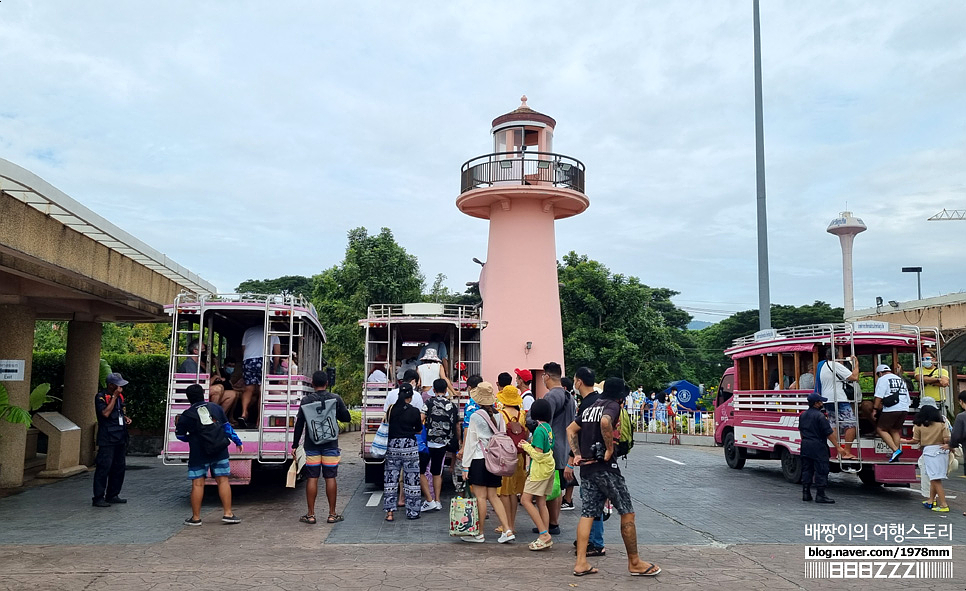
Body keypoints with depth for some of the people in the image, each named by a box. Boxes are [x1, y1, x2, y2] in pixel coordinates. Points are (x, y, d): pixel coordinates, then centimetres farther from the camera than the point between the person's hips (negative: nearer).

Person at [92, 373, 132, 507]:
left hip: (120, 438, 8)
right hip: (107, 439, -8)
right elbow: (106, 413, -23)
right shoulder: (101, 397, -8)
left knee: (119, 467, 10)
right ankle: (98, 498, -3)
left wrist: (125, 418, 10)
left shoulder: (119, 396, 15)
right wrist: (114, 396, -19)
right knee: (104, 467, -9)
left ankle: (112, 496, 19)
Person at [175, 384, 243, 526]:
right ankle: (228, 513, 5)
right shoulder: (215, 407, 4)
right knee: (223, 481, 6)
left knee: (197, 484, 3)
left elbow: (179, 435, 6)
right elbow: (227, 427, 8)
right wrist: (238, 441, 16)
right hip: (219, 452, 3)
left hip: (198, 454, -3)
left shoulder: (186, 416, -5)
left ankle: (196, 517, 9)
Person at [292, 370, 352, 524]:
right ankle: (332, 514, 10)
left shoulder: (306, 400, -3)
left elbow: (299, 424, -3)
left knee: (312, 478, 4)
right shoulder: (336, 398, -3)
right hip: (330, 445, 0)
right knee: (330, 478, 5)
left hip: (311, 445, 0)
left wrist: (295, 445, 3)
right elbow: (347, 418, 5)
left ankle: (310, 514, 7)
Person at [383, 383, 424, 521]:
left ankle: (389, 512, 8)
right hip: (409, 446, -3)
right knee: (411, 479, 7)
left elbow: (388, 424, 10)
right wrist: (421, 419, 21)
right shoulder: (414, 411, -8)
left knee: (390, 479, 9)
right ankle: (412, 512, 13)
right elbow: (419, 430, 2)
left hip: (392, 446, 3)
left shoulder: (391, 409, -1)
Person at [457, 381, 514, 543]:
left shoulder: (475, 416, -9)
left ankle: (479, 534, 9)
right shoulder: (498, 416, 5)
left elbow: (471, 442, -8)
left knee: (480, 497, 1)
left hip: (479, 459, -5)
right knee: (493, 496, 11)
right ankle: (507, 530, 4)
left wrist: (466, 465, -3)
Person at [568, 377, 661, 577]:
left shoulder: (591, 407, 16)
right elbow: (605, 422, -30)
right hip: (605, 467, -8)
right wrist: (610, 448, -20)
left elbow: (571, 429, 18)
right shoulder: (613, 406, -8)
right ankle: (634, 563, 11)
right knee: (627, 512, 4)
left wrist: (577, 454, 11)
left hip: (586, 468, 8)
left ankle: (581, 563, 5)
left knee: (587, 513, 8)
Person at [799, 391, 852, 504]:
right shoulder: (820, 416, -14)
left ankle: (806, 493, 13)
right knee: (821, 470, -2)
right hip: (818, 447, -7)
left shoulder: (802, 415, 10)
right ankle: (820, 495, -2)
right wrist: (838, 447, -10)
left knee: (806, 469, 11)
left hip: (805, 445, 7)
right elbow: (829, 433, -14)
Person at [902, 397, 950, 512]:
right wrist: (947, 445, 17)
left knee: (935, 479, -4)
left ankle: (943, 505, -8)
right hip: (942, 450, 4)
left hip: (929, 451, -4)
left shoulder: (919, 425, -4)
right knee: (934, 479, 16)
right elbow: (947, 439, -4)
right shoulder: (941, 423, 2)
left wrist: (904, 441, 19)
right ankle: (931, 501, 25)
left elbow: (915, 441, 2)